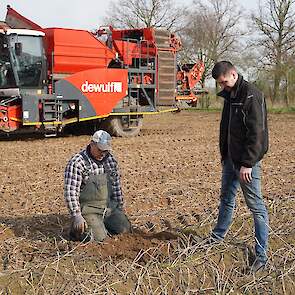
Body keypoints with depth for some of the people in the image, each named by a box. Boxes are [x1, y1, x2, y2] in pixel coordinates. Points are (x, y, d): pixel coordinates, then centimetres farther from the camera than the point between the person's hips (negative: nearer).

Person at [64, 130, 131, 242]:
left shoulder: (110, 160, 5)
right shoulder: (77, 163, -16)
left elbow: (116, 185, 13)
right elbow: (70, 192, -19)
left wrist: (120, 209, 12)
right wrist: (76, 215, -23)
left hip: (109, 206, 6)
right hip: (88, 209, -6)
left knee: (125, 229, -7)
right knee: (99, 237, -21)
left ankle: (101, 223, 18)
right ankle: (77, 229, 6)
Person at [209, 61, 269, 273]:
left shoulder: (252, 95, -17)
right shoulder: (229, 96, 11)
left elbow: (256, 133, -21)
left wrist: (247, 163, -22)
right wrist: (224, 155, 17)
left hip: (247, 162, -9)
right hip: (230, 159, 9)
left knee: (256, 206, -2)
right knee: (226, 199, 21)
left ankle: (262, 254, 4)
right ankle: (217, 237, 39)